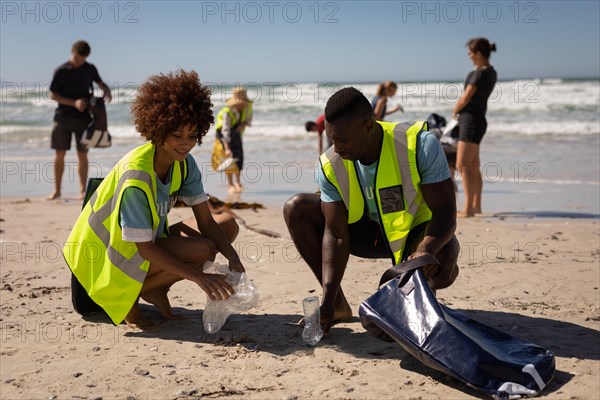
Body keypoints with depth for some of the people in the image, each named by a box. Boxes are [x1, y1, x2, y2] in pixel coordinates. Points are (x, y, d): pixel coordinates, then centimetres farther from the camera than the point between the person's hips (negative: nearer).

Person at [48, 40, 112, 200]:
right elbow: (53, 95, -5)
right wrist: (74, 103, -17)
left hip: (83, 118, 1)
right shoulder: (61, 71, -4)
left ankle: (83, 189, 10)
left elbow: (100, 83, 21)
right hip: (63, 117, -1)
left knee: (82, 155, 2)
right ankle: (57, 190, 11)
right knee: (59, 155, 2)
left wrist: (107, 91, -3)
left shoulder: (90, 69, 4)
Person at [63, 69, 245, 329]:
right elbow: (145, 249, -29)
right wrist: (199, 277, -34)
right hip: (108, 255, -8)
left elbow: (206, 222, -6)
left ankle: (156, 289, 1)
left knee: (229, 225, -3)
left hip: (153, 238, 8)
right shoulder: (136, 176, -30)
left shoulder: (184, 164, -7)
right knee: (202, 249, -27)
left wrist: (233, 258, -24)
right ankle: (127, 295, -7)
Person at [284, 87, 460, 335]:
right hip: (371, 232, 4)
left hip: (417, 231, -3)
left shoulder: (420, 145, -26)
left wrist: (426, 250, -47)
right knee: (296, 208, -13)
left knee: (441, 266, -39)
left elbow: (445, 211, -26)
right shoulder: (331, 165, -17)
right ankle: (338, 306, -5)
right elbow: (335, 234, -18)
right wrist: (327, 300, -28)